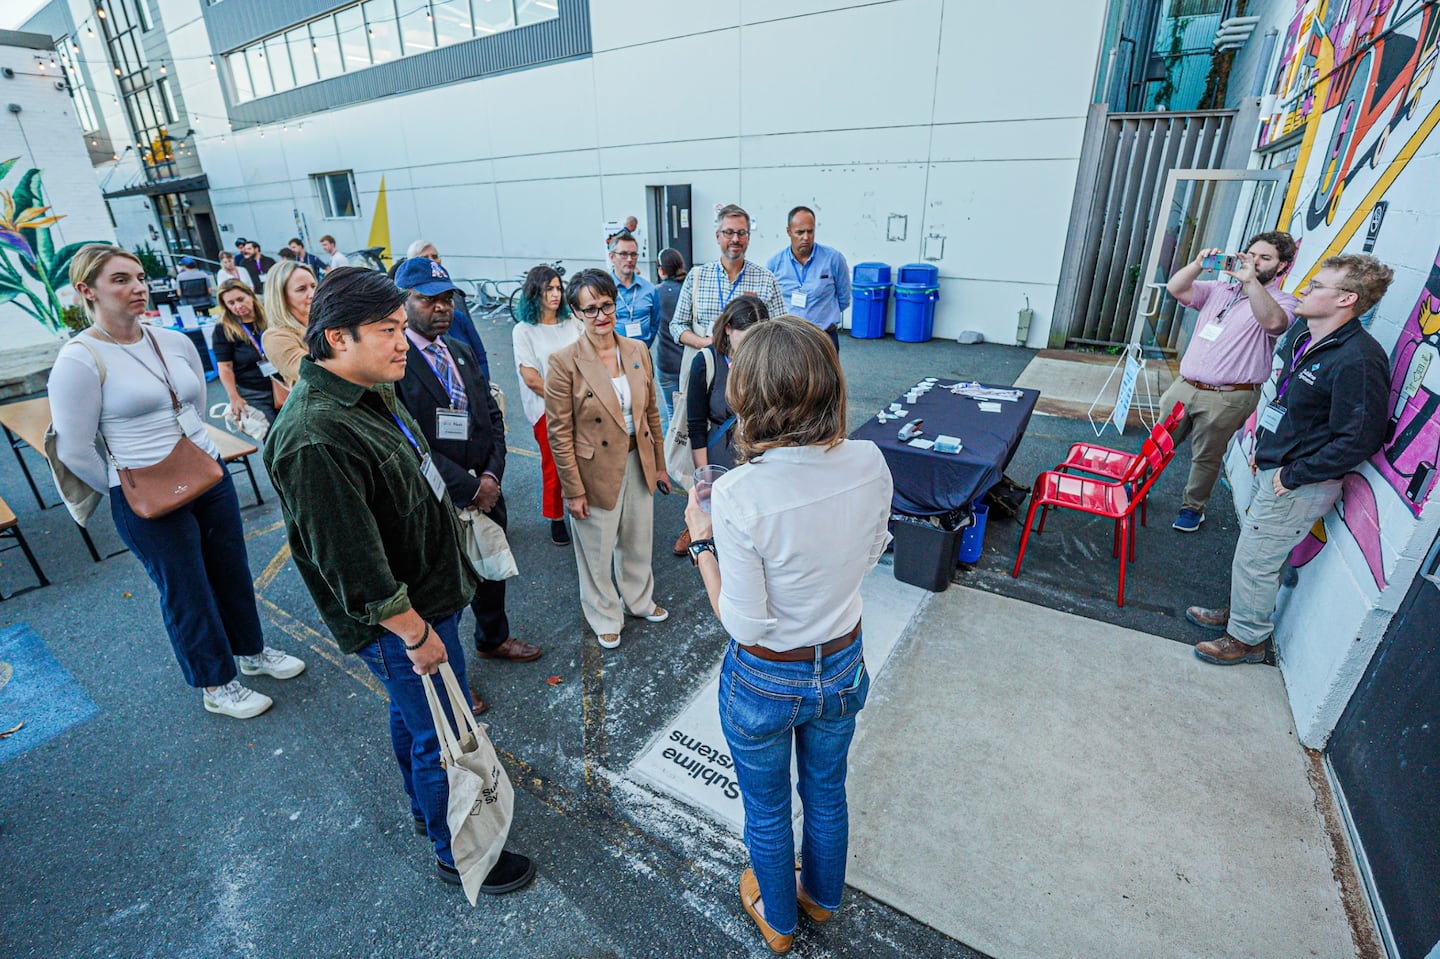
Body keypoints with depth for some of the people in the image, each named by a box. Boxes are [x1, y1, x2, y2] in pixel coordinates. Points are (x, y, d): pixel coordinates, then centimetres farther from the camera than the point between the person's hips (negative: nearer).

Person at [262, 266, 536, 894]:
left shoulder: (371, 390, 2)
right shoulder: (314, 438, -30)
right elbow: (350, 561, -28)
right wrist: (414, 632, -21)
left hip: (428, 592, 10)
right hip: (400, 619, -10)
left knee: (410, 713, 28)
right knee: (443, 737, 9)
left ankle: (425, 808, 52)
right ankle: (457, 854, 34)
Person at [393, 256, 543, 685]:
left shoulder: (461, 351, 7)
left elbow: (491, 415, 8)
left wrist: (492, 475, -6)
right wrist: (469, 488, -19)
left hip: (485, 492, 7)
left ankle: (494, 638, 51)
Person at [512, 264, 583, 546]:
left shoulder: (572, 322, 9)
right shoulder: (523, 330, -2)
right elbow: (530, 378, -7)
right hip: (547, 409, -3)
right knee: (553, 466, 5)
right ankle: (556, 519, 22)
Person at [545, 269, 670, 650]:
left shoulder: (637, 351, 0)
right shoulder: (564, 361, -15)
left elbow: (651, 412, 8)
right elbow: (559, 433, -13)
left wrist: (659, 464, 10)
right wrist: (573, 490, -13)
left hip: (638, 465, 5)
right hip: (596, 471, -4)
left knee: (638, 542, 22)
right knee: (598, 553, 13)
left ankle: (639, 600, 47)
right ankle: (605, 618, 38)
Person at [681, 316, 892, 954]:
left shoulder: (738, 496, -34)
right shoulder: (869, 463, -18)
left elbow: (746, 625, -24)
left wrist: (702, 542, -15)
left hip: (766, 683, -4)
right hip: (843, 665, 4)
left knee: (766, 811, 27)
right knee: (826, 792, 32)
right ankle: (822, 896, 62)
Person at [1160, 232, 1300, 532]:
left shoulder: (1282, 302, -2)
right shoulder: (1219, 290, 14)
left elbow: (1273, 321, -27)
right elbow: (1175, 289, 2)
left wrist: (1251, 281, -31)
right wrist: (1199, 264, -13)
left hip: (1227, 399, -4)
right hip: (1184, 386, 4)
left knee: (1206, 459, 9)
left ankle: (1193, 508, 26)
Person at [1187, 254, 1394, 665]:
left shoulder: (1358, 361, -24)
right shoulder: (1301, 333, 4)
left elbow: (1359, 441, -23)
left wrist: (1293, 475, -18)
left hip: (1300, 486, -9)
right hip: (1273, 468, 9)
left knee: (1255, 558, 3)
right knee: (1252, 549, 21)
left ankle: (1247, 639, 22)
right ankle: (1238, 611, 41)